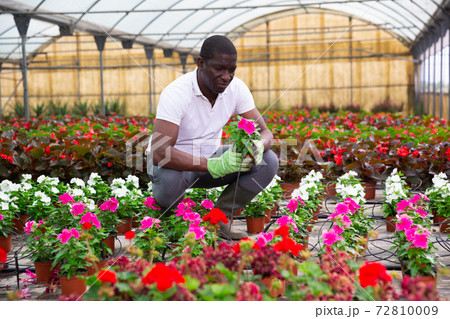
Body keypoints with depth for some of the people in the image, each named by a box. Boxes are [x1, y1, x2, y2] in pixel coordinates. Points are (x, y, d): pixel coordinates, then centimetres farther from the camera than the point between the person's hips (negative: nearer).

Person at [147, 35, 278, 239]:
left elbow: (265, 133, -9)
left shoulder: (236, 89, -11)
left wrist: (259, 146, -37)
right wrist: (215, 165, -48)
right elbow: (159, 153, -39)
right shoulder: (176, 94, -29)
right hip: (175, 162, -5)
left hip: (211, 157, 5)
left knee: (268, 162, -16)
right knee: (169, 179, -41)